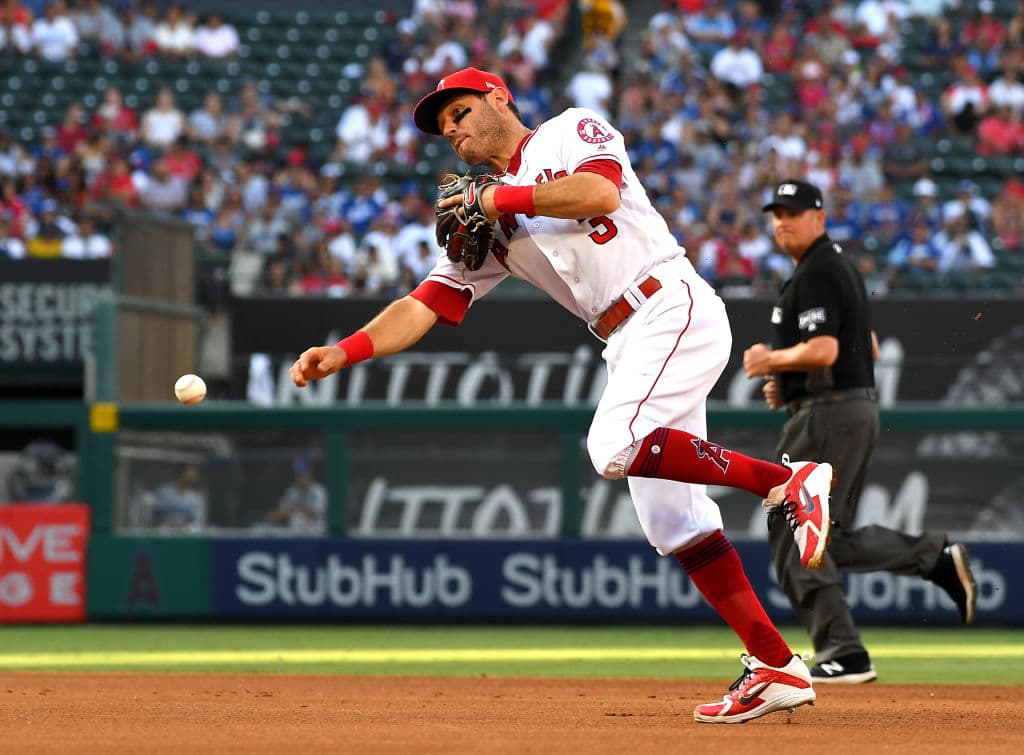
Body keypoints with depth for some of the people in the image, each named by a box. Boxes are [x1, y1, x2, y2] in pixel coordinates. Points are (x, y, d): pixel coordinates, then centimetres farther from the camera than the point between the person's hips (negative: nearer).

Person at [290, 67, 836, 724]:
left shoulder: (572, 131, 3)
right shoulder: (483, 221, 21)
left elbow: (600, 192, -19)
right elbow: (422, 307, 13)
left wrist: (503, 199, -9)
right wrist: (342, 352, -2)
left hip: (675, 308, -8)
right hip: (627, 346, 8)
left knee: (614, 448, -28)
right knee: (672, 518, 0)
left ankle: (794, 480, -21)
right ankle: (777, 667, 0)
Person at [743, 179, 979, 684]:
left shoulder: (815, 274, -14)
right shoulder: (841, 267, 19)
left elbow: (822, 352, -26)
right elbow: (868, 348, 25)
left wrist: (768, 361, -9)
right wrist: (788, 382, 20)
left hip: (827, 414, -10)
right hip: (861, 409, 11)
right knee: (834, 537, 16)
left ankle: (842, 654, -11)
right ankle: (936, 557, 6)